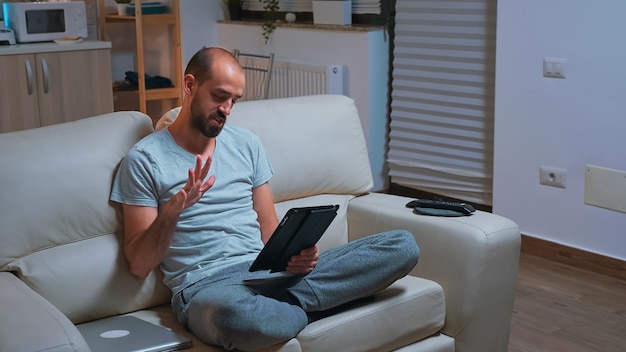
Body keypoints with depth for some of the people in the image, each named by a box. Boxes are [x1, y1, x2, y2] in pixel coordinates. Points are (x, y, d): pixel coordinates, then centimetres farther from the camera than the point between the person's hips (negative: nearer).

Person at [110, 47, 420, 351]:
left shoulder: (247, 144, 16)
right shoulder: (145, 158, 1)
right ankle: (310, 307, -12)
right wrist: (172, 210, -20)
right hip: (205, 286, -5)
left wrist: (294, 255, -6)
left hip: (268, 273, 5)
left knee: (403, 246, -10)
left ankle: (286, 303, -18)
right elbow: (139, 264, -2)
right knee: (234, 314, -46)